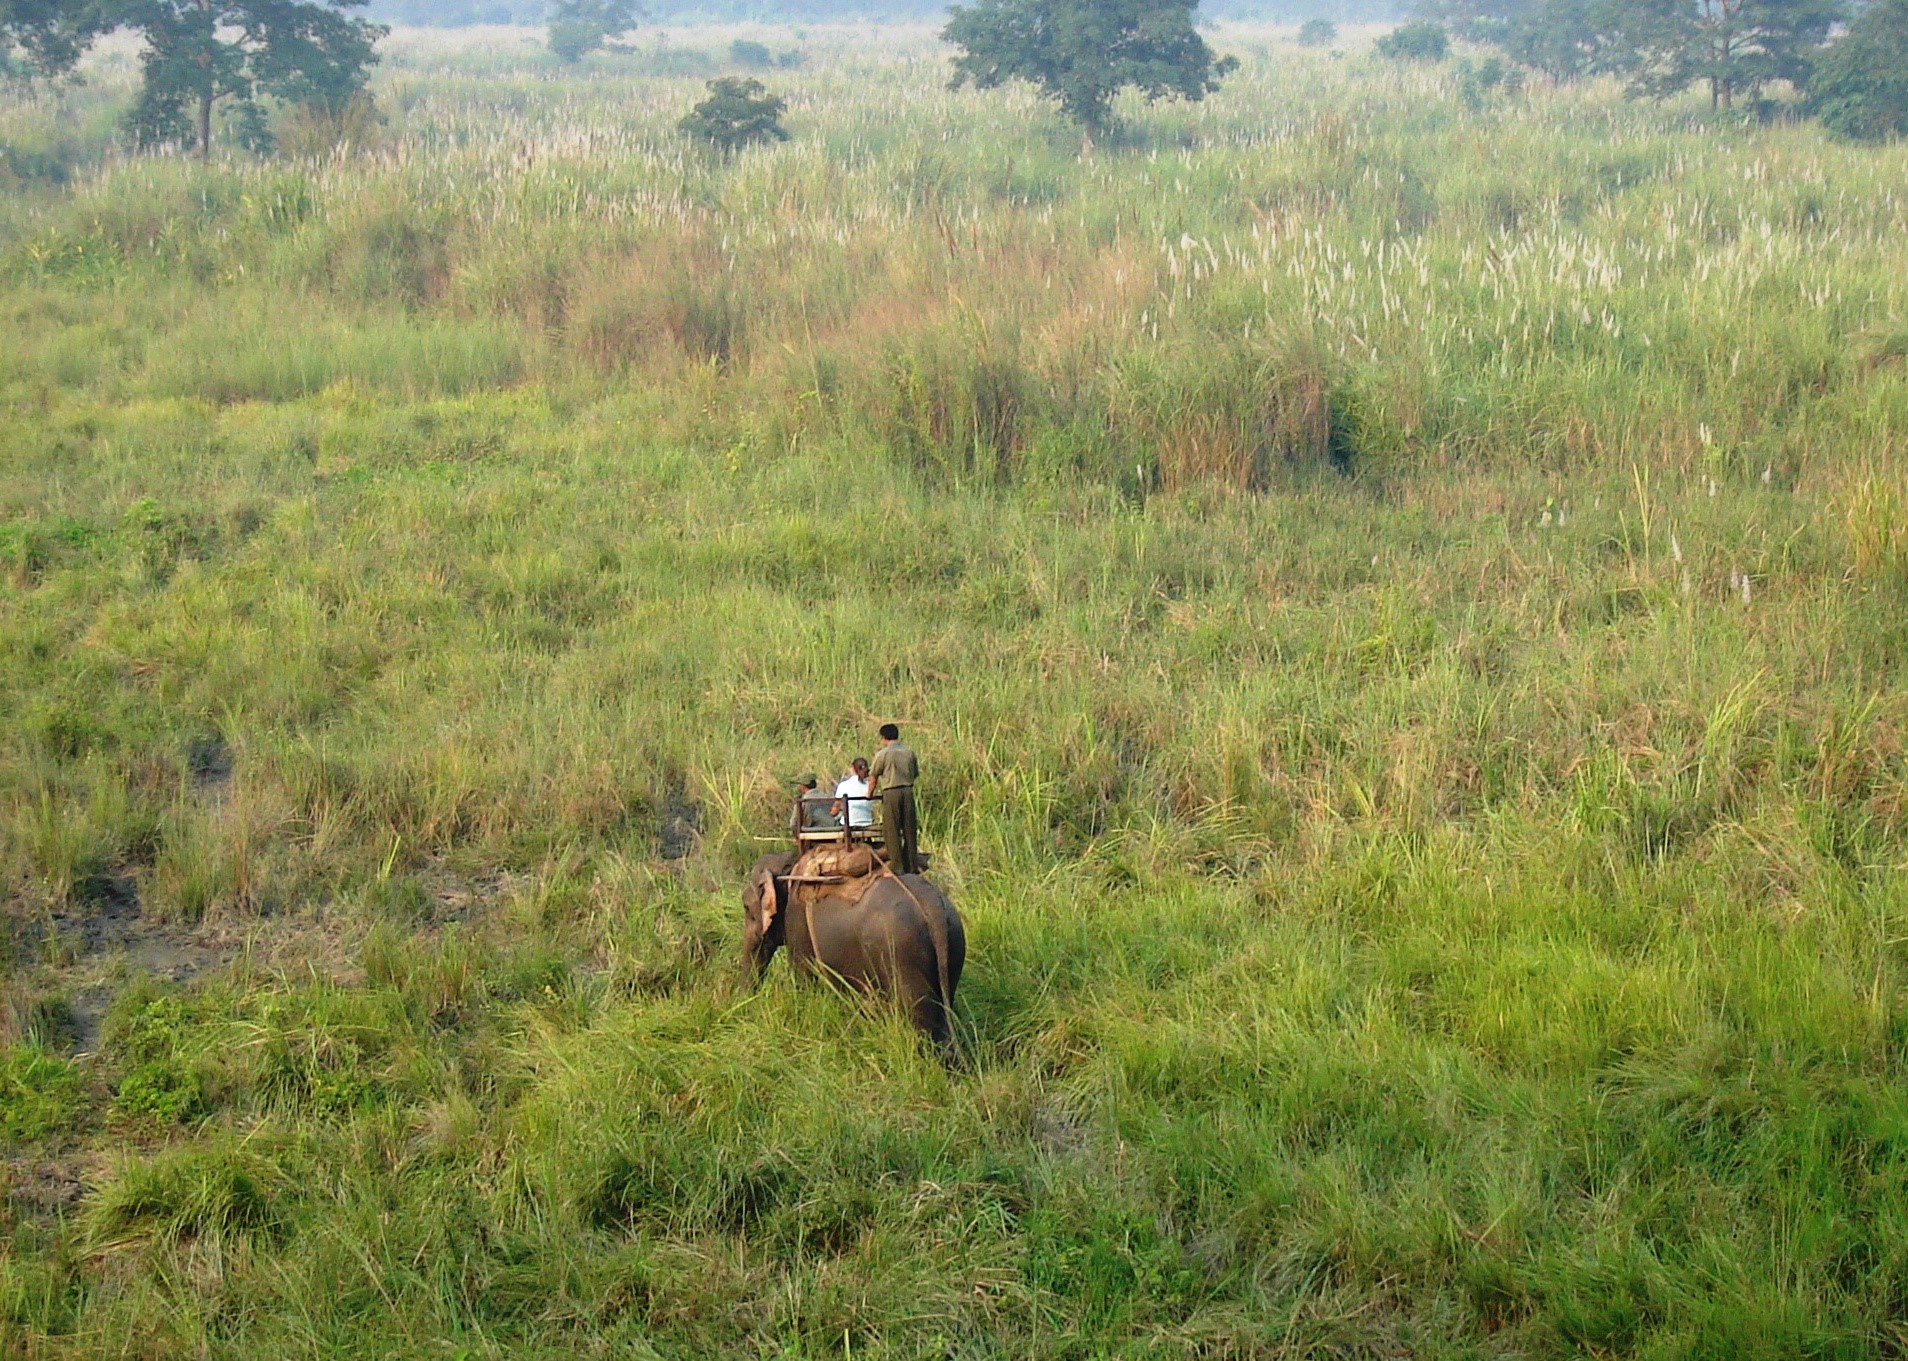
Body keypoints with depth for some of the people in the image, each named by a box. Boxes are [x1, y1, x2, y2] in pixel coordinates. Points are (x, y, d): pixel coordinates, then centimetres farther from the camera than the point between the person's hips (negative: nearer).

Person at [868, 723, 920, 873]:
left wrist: (869, 794, 16)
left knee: (893, 831, 0)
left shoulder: (882, 754, -4)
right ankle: (912, 866, 10)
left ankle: (898, 866, -2)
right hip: (908, 791, 4)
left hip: (891, 793, -4)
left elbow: (874, 778, 2)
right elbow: (916, 773, 13)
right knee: (909, 830, 9)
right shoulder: (909, 753, 9)